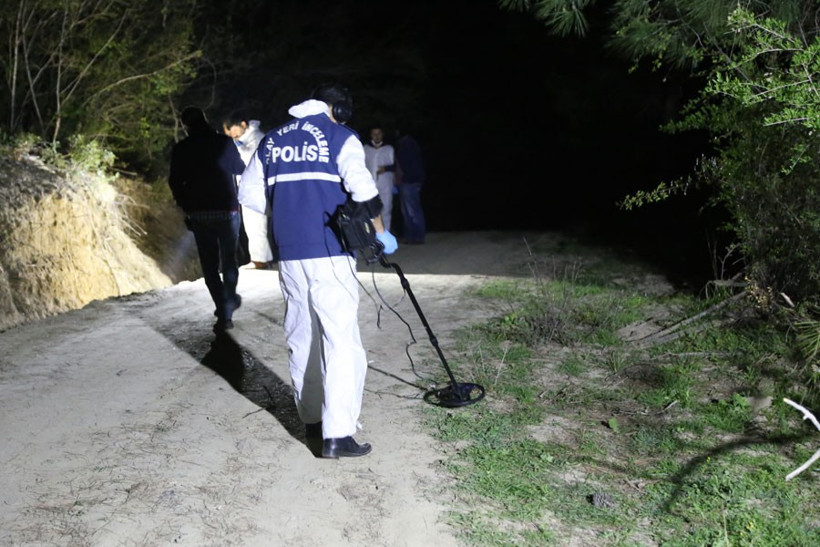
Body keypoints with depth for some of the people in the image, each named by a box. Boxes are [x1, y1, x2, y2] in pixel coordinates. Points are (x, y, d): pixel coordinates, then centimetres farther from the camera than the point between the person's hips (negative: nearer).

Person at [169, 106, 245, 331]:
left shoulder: (181, 149, -2)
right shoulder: (225, 143, -3)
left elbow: (175, 182, -1)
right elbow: (240, 170, 11)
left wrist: (185, 206, 12)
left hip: (199, 214, 0)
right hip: (228, 211, 0)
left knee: (210, 264, 6)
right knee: (229, 260, 16)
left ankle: (224, 310, -1)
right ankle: (229, 302, 18)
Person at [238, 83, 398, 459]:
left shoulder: (272, 139, 16)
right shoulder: (339, 136, -1)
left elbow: (249, 193, 16)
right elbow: (361, 186, -16)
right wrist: (380, 231, -4)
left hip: (289, 254, 6)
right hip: (329, 253, -5)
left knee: (301, 339, 15)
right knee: (341, 340, -5)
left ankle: (312, 419, 25)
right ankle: (337, 434, -10)